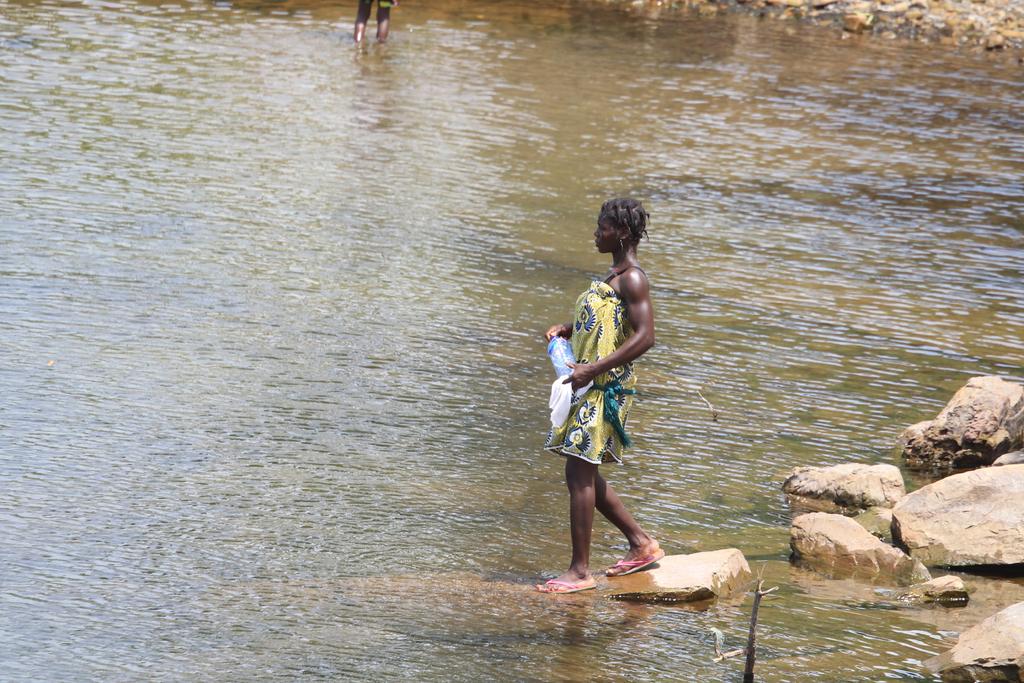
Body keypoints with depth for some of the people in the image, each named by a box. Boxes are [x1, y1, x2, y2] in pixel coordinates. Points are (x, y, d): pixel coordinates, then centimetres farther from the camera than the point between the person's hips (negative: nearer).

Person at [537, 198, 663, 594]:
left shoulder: (632, 279, -13)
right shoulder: (614, 276, 17)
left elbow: (644, 337, -22)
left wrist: (592, 369, -24)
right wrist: (565, 330, 12)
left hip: (606, 386, -10)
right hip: (589, 386, 10)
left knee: (579, 474, -10)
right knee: (584, 475, 14)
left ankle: (580, 571, -6)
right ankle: (641, 544, 24)